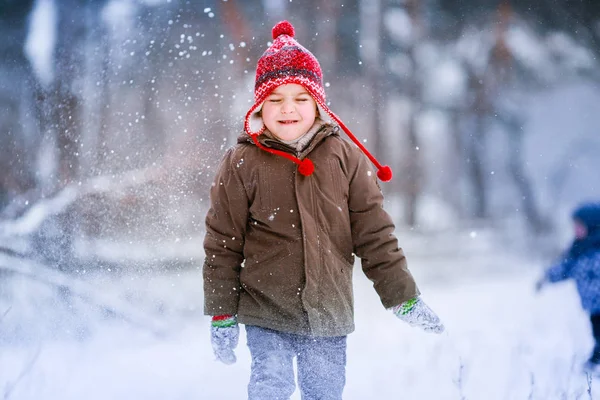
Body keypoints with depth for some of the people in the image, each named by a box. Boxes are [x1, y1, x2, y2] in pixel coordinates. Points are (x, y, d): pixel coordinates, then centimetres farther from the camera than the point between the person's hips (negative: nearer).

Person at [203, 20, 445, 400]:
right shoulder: (242, 164, -4)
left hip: (329, 313, 2)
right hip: (265, 313, -2)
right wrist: (222, 316, 0)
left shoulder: (344, 158, 0)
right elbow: (223, 245, 0)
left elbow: (375, 234, 4)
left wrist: (405, 298, 4)